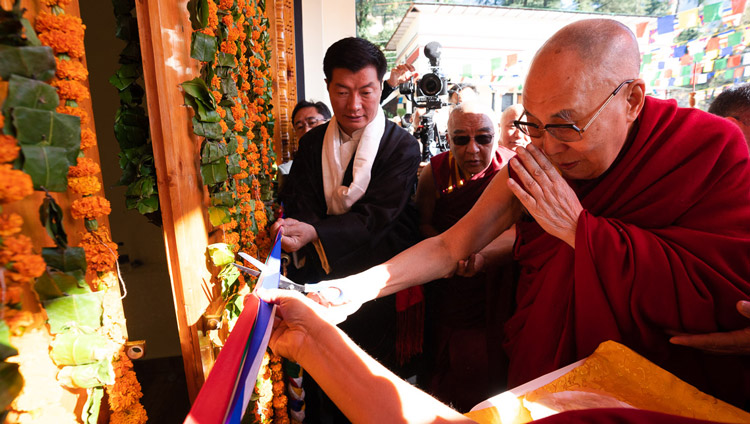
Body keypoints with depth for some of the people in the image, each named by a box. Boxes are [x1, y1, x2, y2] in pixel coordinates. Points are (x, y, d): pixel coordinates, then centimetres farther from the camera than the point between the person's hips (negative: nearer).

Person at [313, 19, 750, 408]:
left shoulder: (713, 151, -12)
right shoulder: (535, 167, -6)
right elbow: (450, 248, -8)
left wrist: (578, 228, -25)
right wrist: (357, 287, -18)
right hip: (539, 375, 2)